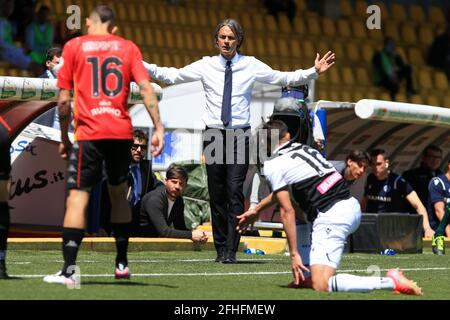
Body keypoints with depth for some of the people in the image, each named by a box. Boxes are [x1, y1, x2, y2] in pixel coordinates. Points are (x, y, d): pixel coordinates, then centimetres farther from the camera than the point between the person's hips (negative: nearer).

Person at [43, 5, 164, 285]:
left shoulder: (73, 47, 6)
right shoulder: (128, 47, 11)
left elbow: (64, 100, 3)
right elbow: (146, 88, -2)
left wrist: (64, 138, 11)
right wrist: (158, 128, -4)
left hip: (88, 133, -3)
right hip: (122, 132, 3)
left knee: (77, 198, -4)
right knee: (119, 194, 20)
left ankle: (69, 270, -14)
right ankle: (122, 264, 24)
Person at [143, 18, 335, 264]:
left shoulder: (251, 66, 5)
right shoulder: (206, 66, 6)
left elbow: (285, 78, 6)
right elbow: (172, 76, 8)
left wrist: (314, 72, -4)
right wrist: (143, 67, -1)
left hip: (239, 135, -1)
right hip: (214, 134, 1)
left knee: (235, 192, -11)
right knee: (217, 194, 3)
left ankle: (231, 250, -12)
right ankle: (220, 249, 12)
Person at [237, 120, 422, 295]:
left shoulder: (272, 165, 0)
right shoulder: (302, 148, 23)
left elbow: (287, 211, -6)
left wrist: (293, 254, -4)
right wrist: (256, 210, 51)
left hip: (331, 217, -9)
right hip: (353, 207, 9)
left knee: (321, 286, -14)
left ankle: (391, 282, -25)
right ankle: (306, 275, 29)